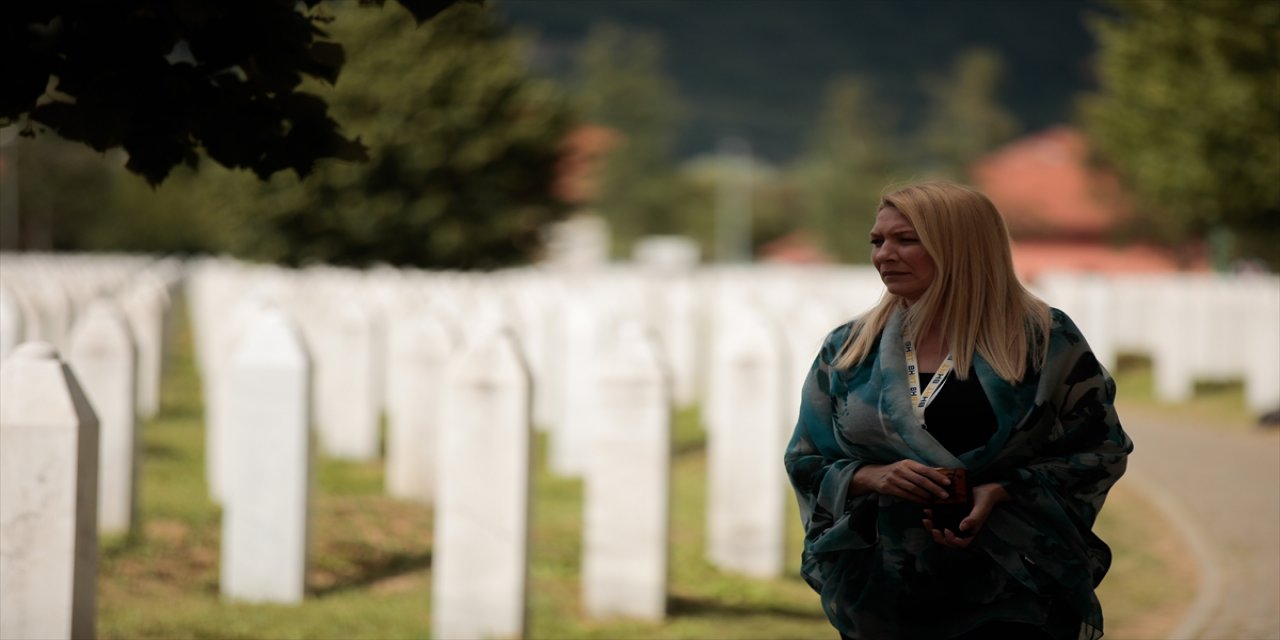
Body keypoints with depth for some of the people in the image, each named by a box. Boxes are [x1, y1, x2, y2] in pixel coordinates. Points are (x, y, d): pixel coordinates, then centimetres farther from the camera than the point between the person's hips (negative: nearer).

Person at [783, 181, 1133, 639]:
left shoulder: (1044, 340, -1)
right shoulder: (847, 350, 8)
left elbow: (1098, 452, 0)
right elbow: (806, 464, 10)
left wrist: (1002, 492, -15)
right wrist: (872, 477, -12)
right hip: (878, 596, 3)